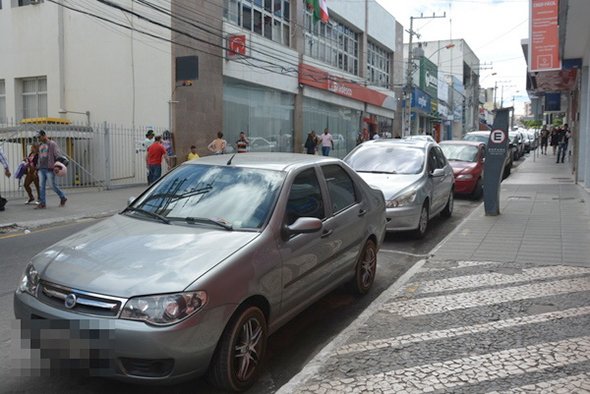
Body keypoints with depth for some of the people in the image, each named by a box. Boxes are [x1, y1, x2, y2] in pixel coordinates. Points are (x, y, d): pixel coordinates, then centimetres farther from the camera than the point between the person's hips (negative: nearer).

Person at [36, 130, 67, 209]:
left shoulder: (52, 144, -3)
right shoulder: (40, 145, 18)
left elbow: (58, 155, -10)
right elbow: (39, 158, 23)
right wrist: (37, 168, 18)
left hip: (49, 169, -7)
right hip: (41, 169, 7)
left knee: (53, 185, -3)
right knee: (41, 186, 0)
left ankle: (63, 198, 17)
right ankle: (42, 203, 0)